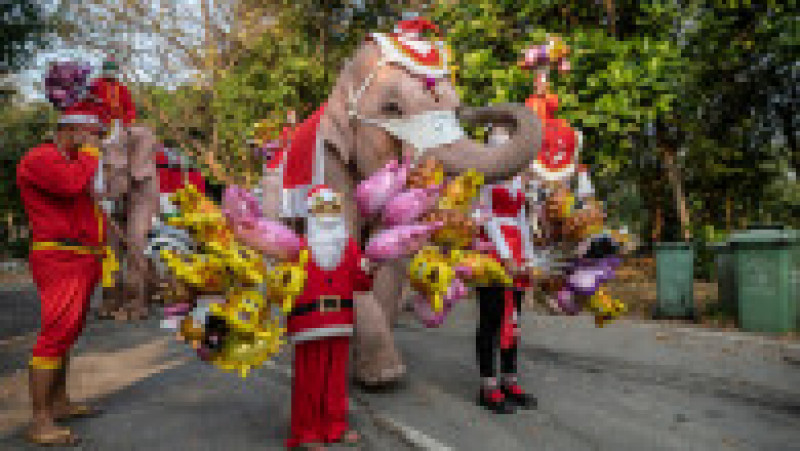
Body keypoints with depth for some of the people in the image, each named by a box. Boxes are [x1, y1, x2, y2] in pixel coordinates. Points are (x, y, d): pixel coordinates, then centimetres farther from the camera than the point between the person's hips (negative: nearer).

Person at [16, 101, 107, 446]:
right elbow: (73, 184, -27)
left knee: (67, 334, 15)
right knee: (56, 333, -13)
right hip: (60, 259, -10)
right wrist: (89, 151, -12)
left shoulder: (73, 161, 23)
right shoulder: (40, 158, -8)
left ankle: (59, 403, 25)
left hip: (83, 261, 10)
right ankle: (40, 423, -8)